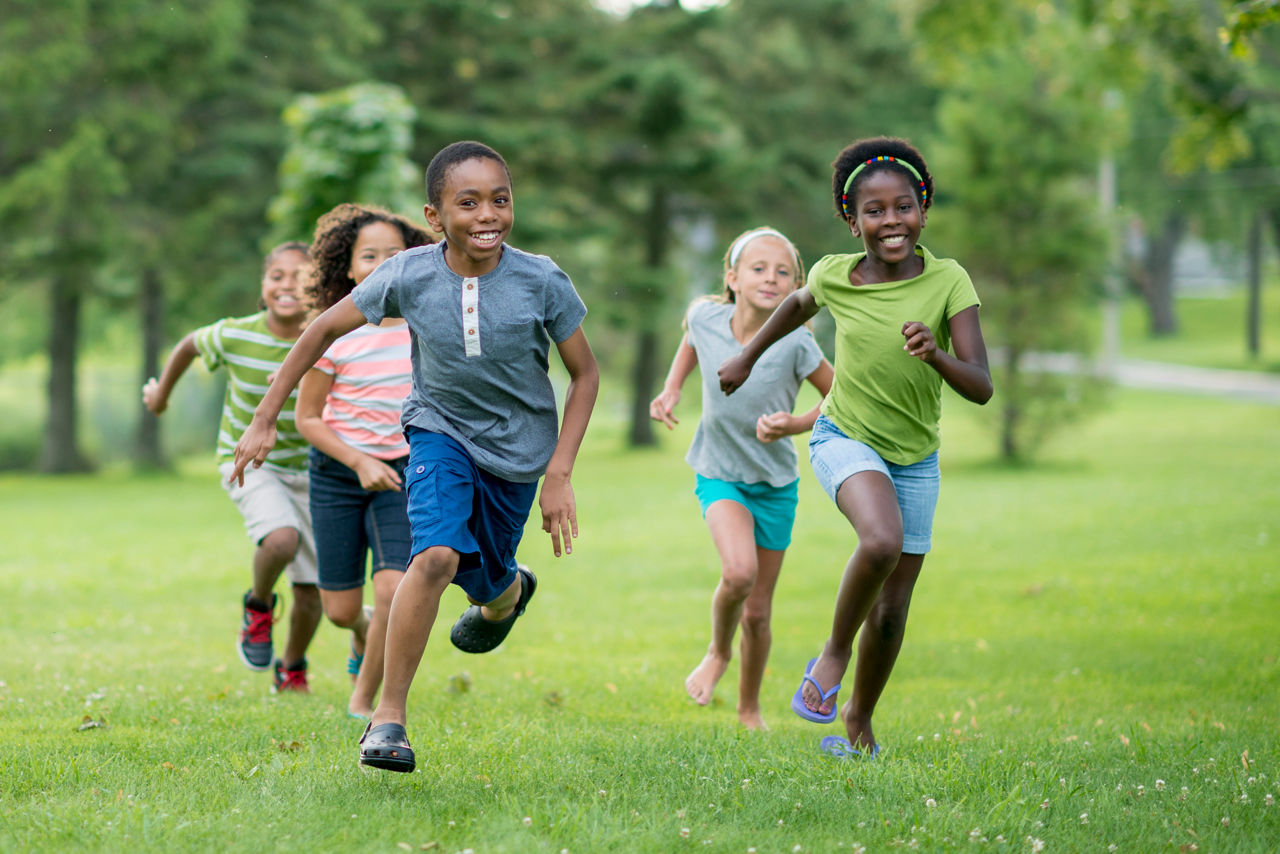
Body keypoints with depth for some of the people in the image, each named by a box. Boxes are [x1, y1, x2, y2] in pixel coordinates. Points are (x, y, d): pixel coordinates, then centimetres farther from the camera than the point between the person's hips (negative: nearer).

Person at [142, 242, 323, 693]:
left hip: (306, 468, 2)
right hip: (248, 463, -2)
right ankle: (258, 606, 1)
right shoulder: (235, 337, -18)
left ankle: (291, 668, 34)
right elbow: (190, 345, 6)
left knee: (311, 591, 4)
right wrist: (161, 391, 20)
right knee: (281, 539, -32)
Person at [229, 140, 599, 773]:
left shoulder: (541, 281, -22)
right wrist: (265, 419, -5)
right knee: (436, 556, -25)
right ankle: (388, 717, -17)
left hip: (518, 447, 1)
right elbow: (324, 330, -6)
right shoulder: (409, 276, -20)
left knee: (486, 583, 14)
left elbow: (585, 374, -8)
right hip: (440, 430, -1)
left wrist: (559, 474, -13)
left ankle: (507, 592, 55)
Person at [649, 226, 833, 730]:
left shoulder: (794, 344, -21)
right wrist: (671, 390, 2)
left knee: (758, 612, 8)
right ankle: (718, 651, 4)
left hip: (775, 484, 0)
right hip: (720, 476, 0)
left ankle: (749, 708, 33)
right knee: (738, 572, -28)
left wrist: (796, 425, -23)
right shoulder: (706, 317, -14)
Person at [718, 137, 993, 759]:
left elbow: (981, 388, -22)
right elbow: (799, 304, 14)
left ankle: (859, 719, 31)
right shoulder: (835, 276, -12)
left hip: (915, 460, 1)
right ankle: (834, 651, -9)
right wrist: (748, 356, 22)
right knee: (882, 541, -33)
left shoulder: (947, 281, -16)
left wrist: (935, 356, -40)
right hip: (845, 440, -1)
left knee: (891, 612, 6)